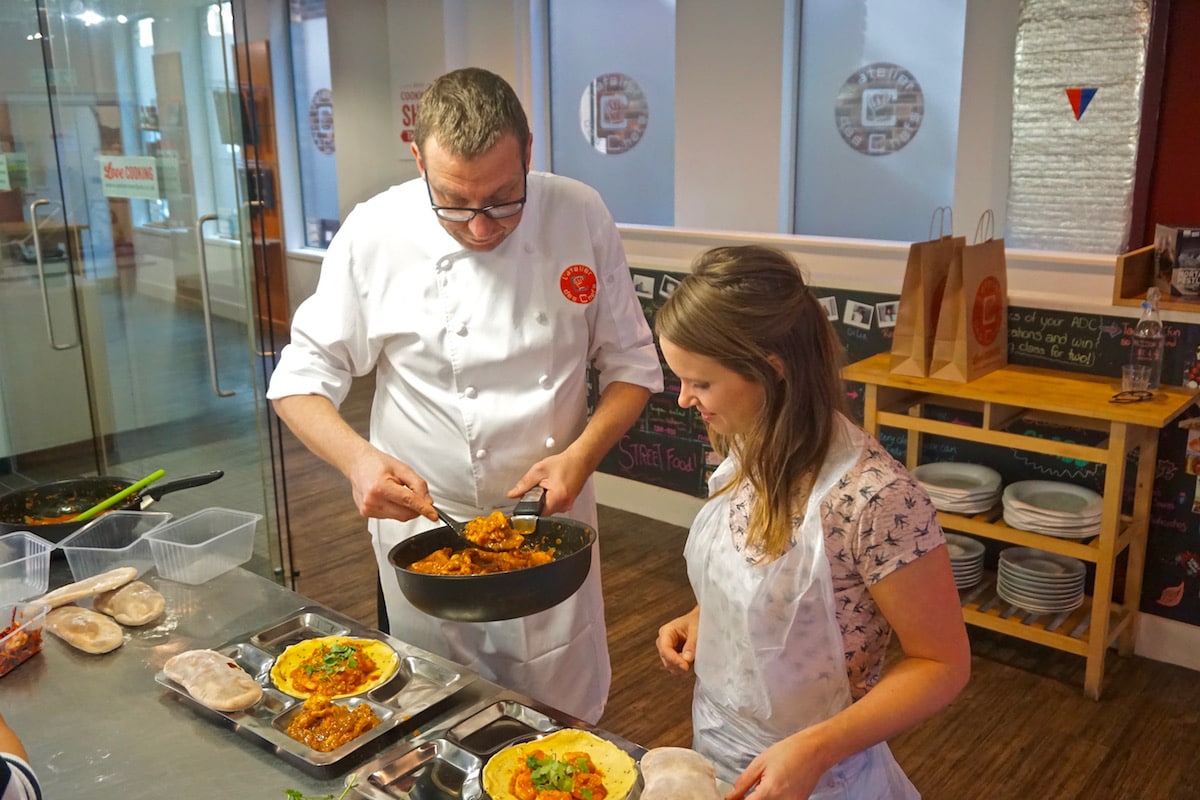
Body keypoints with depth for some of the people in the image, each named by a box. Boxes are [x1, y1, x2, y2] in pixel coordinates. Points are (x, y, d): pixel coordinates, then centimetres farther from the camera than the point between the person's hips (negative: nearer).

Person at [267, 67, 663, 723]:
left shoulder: (581, 218, -9)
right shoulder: (375, 233, -13)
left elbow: (630, 366, 0)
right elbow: (302, 378, -5)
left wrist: (583, 454, -16)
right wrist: (358, 457, -24)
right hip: (422, 522, -1)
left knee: (562, 716, 16)